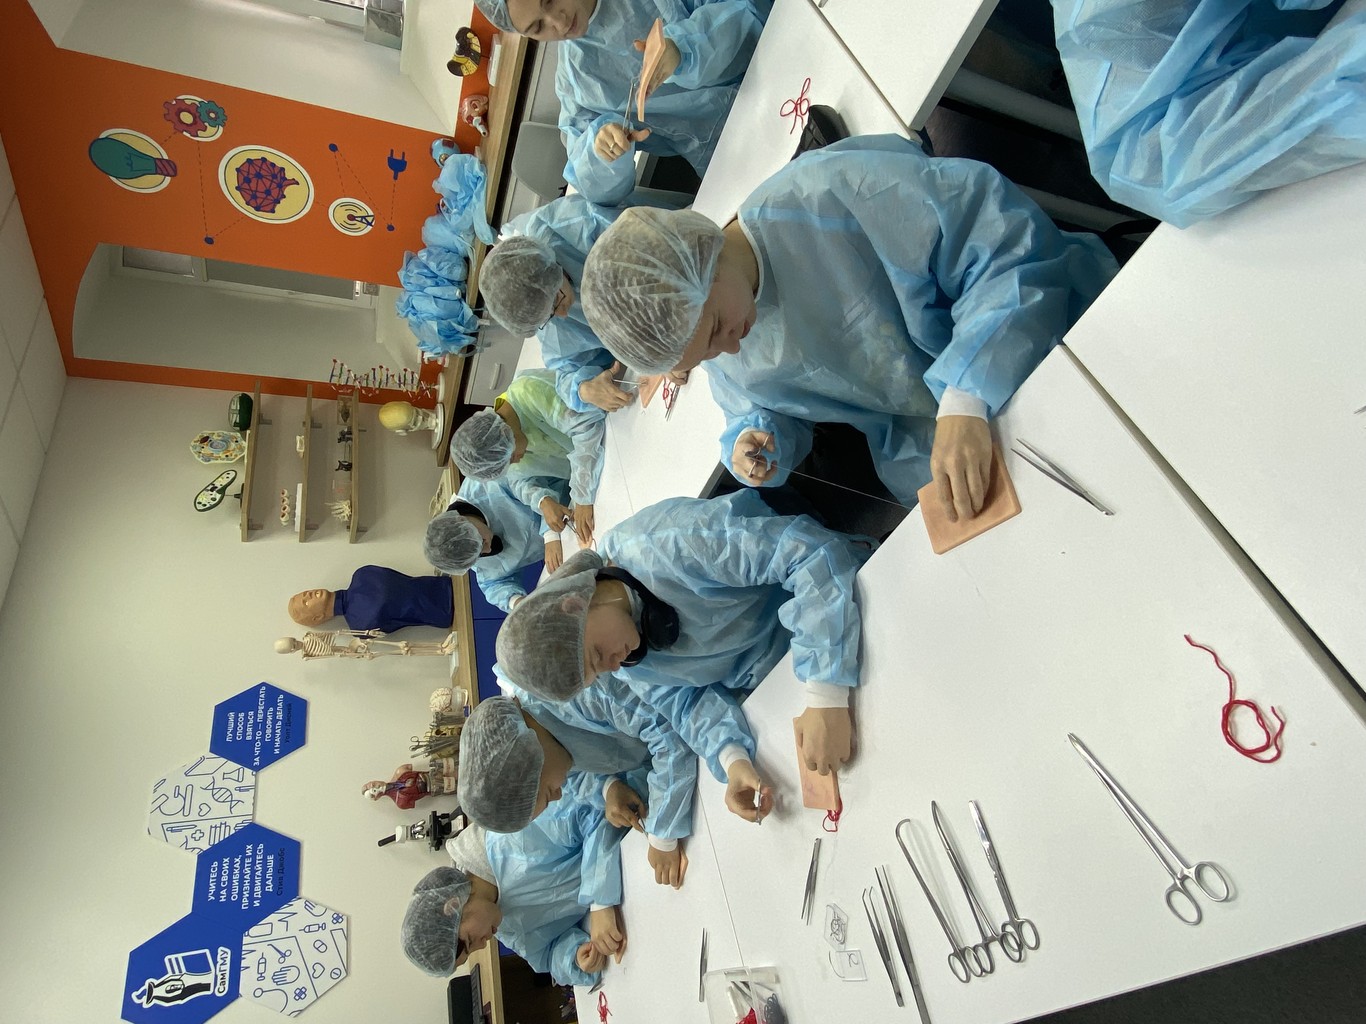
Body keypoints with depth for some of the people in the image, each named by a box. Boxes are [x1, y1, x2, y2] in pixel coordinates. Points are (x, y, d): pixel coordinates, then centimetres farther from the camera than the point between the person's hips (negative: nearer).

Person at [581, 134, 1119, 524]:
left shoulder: (835, 189, -26)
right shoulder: (727, 366, -5)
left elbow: (1007, 238, -27)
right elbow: (754, 413, 14)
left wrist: (966, 401, -37)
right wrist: (756, 438, -12)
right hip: (927, 451, 4)